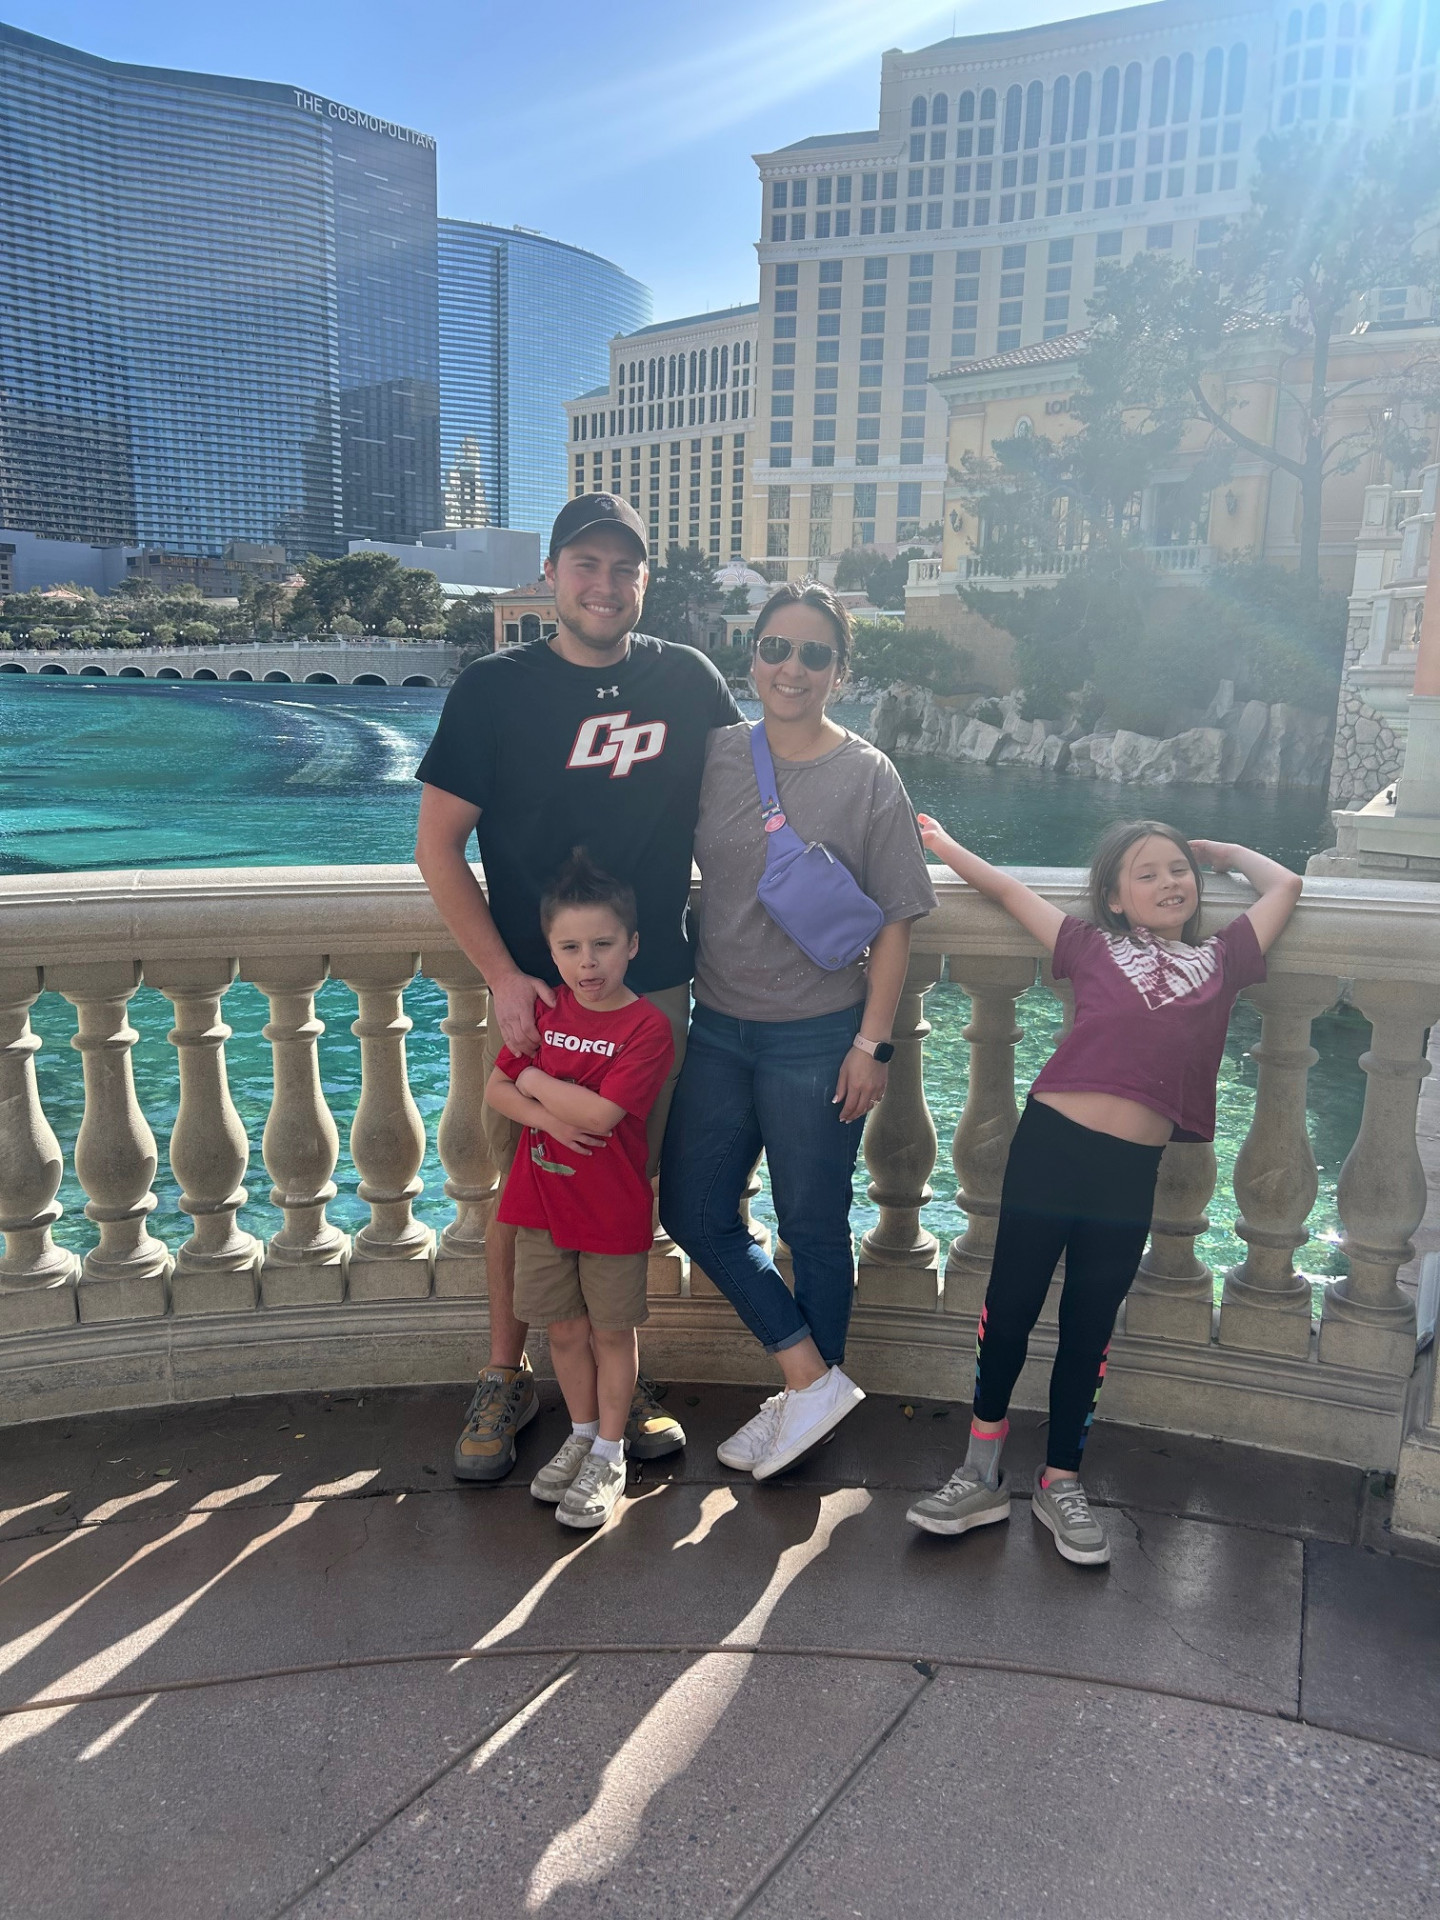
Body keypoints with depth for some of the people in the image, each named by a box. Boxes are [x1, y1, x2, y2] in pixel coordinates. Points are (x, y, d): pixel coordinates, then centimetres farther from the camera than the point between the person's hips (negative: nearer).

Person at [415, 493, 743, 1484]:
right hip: (534, 991, -1)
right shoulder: (494, 688, -3)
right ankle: (507, 1378, 29)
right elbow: (439, 847, -2)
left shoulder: (689, 680, 3)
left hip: (657, 990, 2)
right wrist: (503, 977, -10)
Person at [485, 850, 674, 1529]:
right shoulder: (544, 1009, 0)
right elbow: (494, 1089, 2)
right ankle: (581, 1437, 38)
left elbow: (599, 1114, -26)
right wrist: (546, 1114, -17)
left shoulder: (646, 1026, -17)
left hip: (612, 1213, -4)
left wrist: (535, 1078, -13)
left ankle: (608, 1458, 29)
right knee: (565, 1328, 17)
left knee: (612, 1332, 12)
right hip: (542, 1201, 5)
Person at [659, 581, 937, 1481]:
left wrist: (872, 1043, -9)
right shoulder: (714, 755, 2)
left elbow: (895, 923, -6)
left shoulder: (868, 776, -7)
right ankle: (815, 1381, 23)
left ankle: (804, 1395, 30)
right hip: (719, 1027, 5)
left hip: (818, 1036, -4)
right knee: (693, 1210, 9)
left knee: (813, 1226, 9)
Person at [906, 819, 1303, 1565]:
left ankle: (1059, 1482, 29)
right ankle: (981, 1476, 23)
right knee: (1008, 1311, 6)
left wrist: (1223, 851, 25)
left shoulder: (1221, 960, 9)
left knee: (1088, 1330, 12)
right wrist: (943, 845, 19)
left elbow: (1284, 886, 16)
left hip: (1131, 1169, 1)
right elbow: (1007, 890, 13)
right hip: (1050, 1143, -1)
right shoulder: (1094, 947, 5)